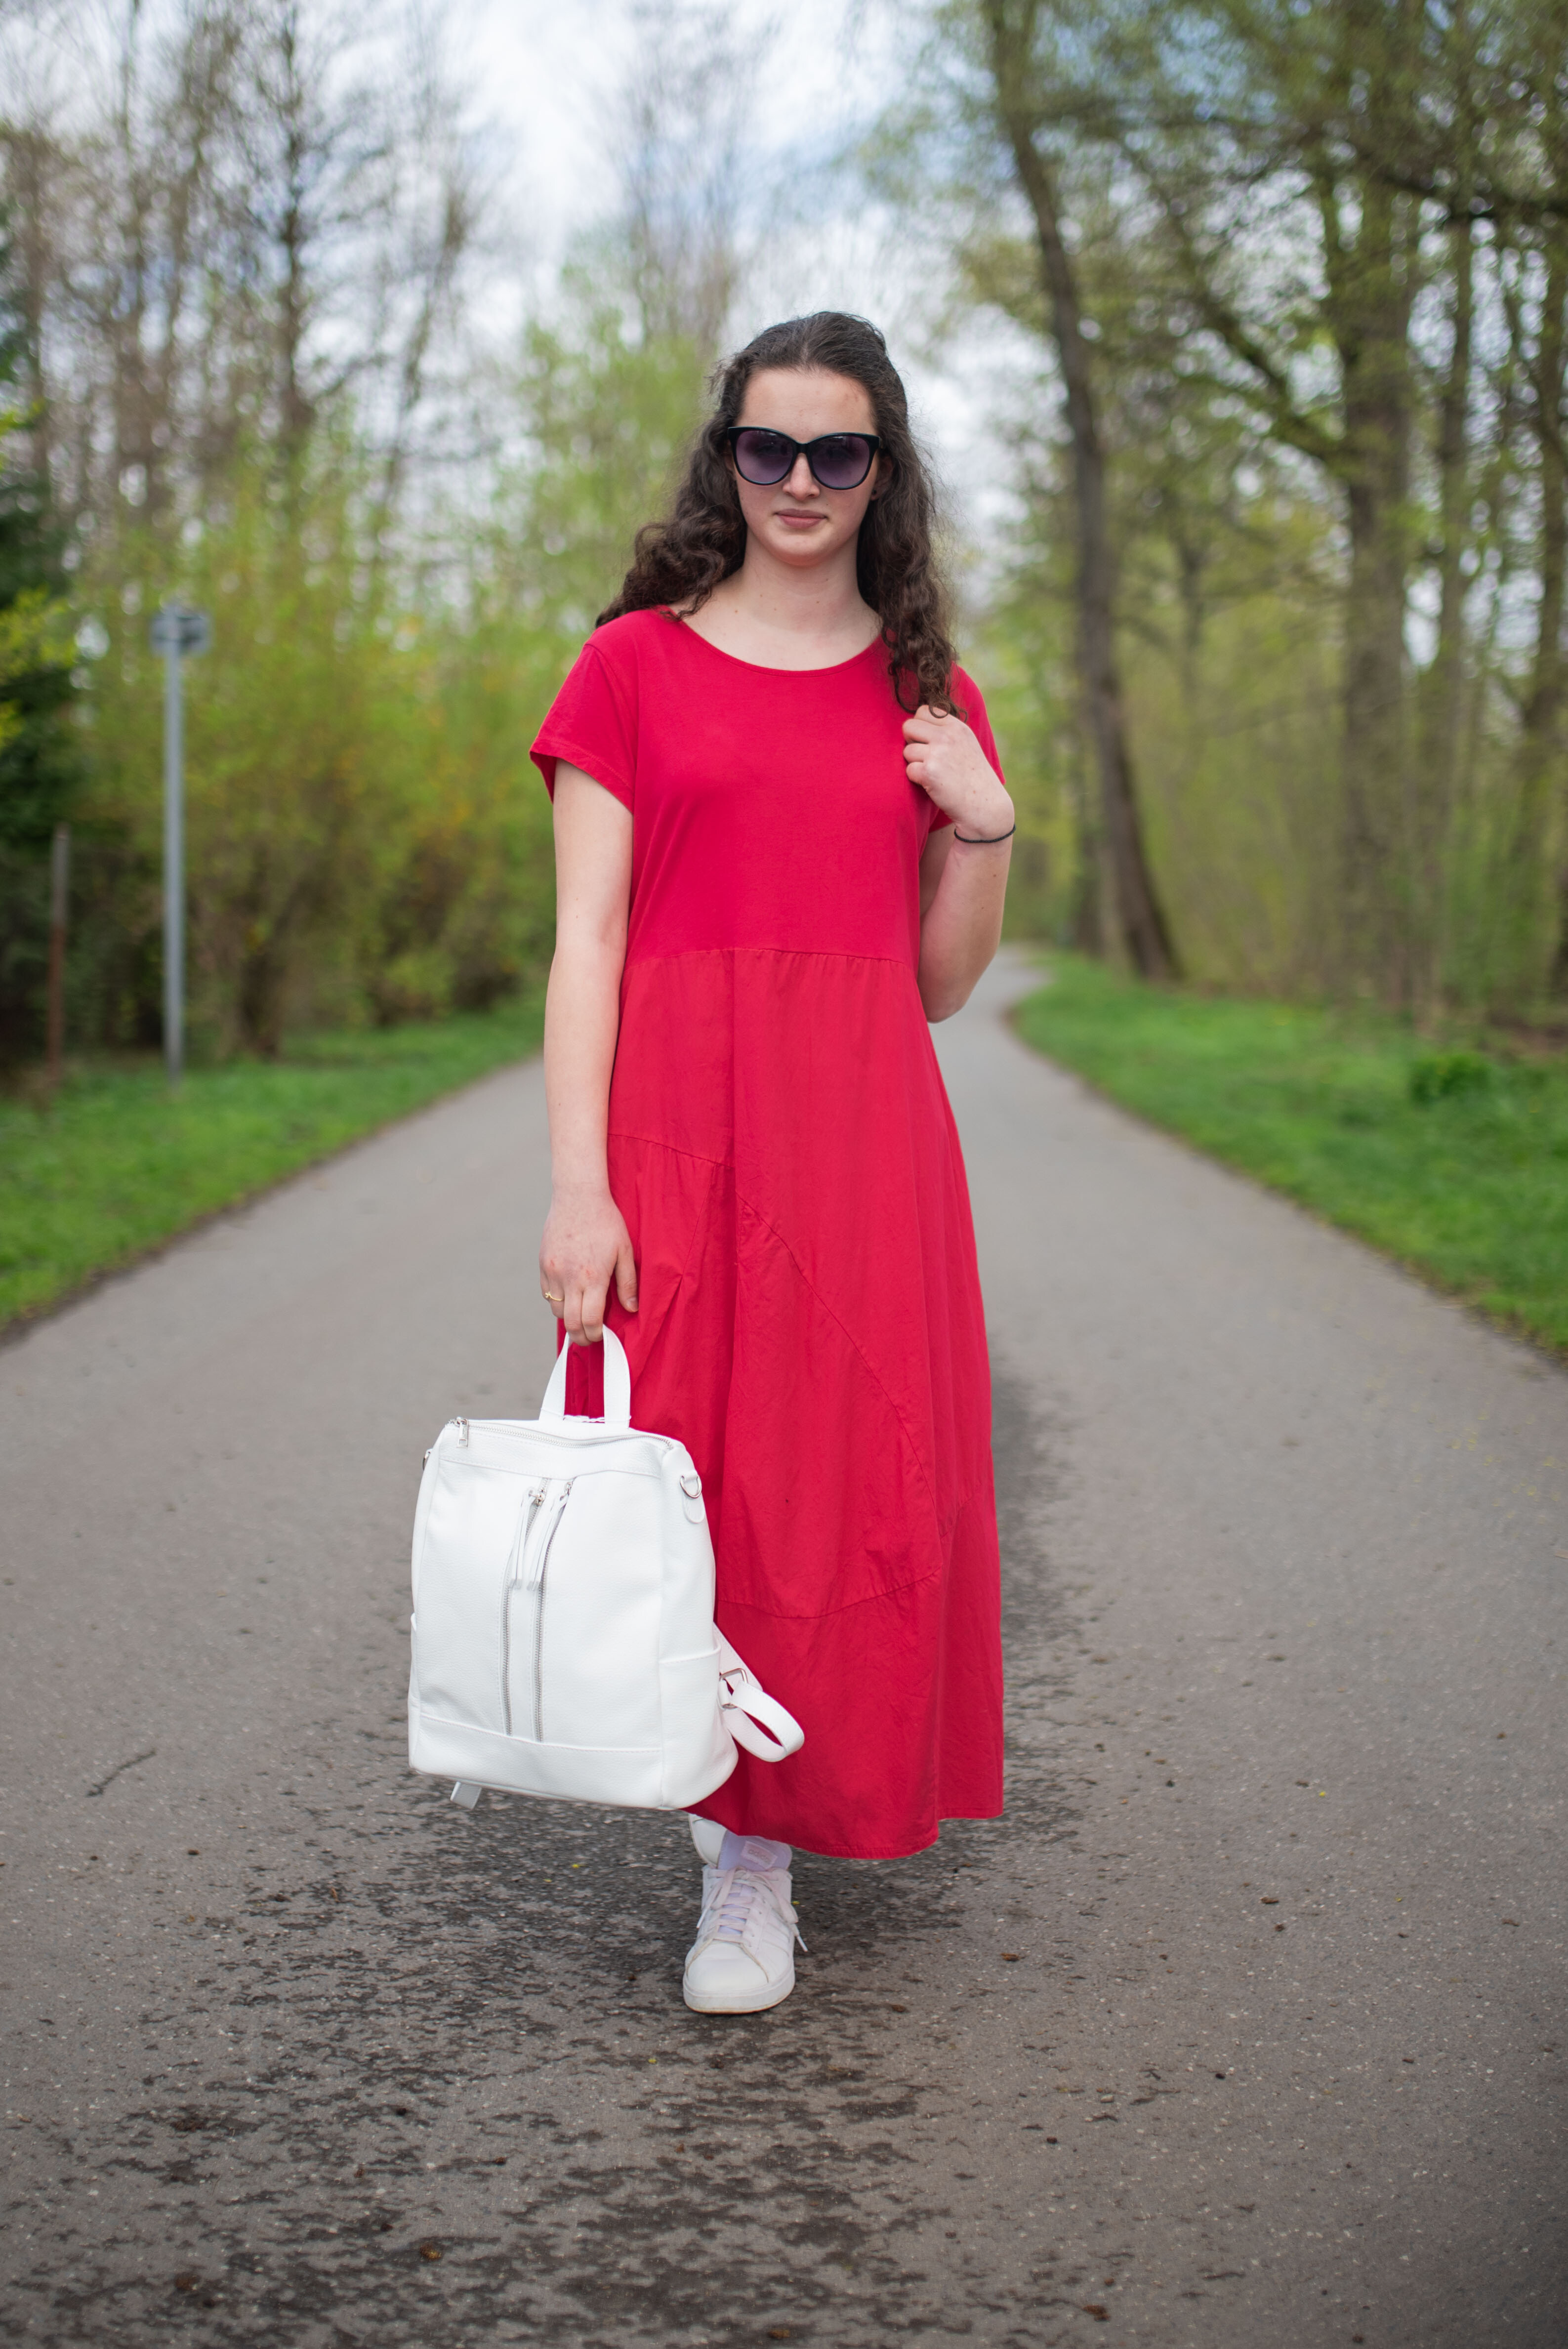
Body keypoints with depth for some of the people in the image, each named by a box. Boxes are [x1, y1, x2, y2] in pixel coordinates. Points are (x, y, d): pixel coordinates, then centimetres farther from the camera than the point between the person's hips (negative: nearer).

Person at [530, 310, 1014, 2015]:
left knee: (853, 1473, 2)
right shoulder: (636, 664, 5)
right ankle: (741, 1866, 12)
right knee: (694, 1470, -2)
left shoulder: (928, 698, 13)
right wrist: (575, 1184, -11)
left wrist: (986, 829, -2)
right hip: (678, 1123, -2)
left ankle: (795, 1795, 24)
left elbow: (938, 984, 14)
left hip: (864, 1135, 2)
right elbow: (585, 943, -2)